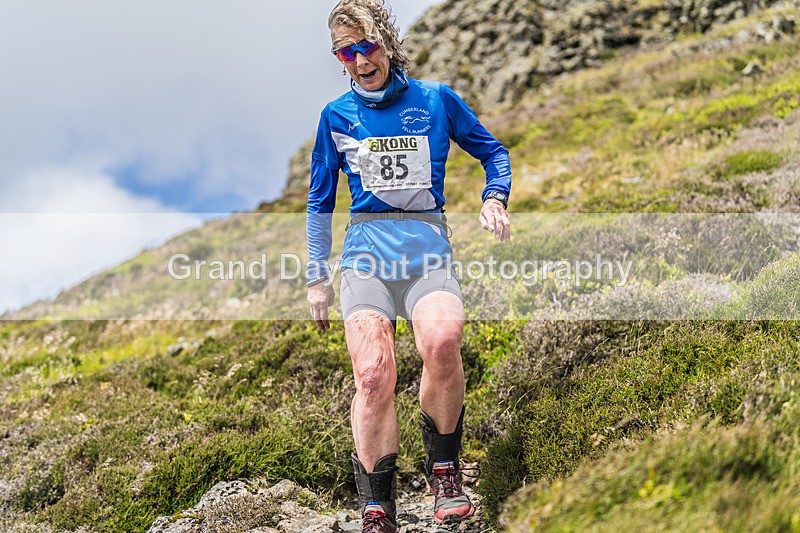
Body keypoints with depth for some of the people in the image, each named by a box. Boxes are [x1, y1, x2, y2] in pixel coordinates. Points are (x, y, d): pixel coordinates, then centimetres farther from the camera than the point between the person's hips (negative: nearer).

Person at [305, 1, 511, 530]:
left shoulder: (437, 99, 10)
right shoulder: (336, 116, 13)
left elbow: (493, 151, 22)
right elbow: (320, 202, 21)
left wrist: (495, 199, 2)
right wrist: (317, 277, 17)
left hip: (427, 247, -1)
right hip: (366, 250, 1)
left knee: (442, 342, -32)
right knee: (373, 374, -21)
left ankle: (444, 469, -9)